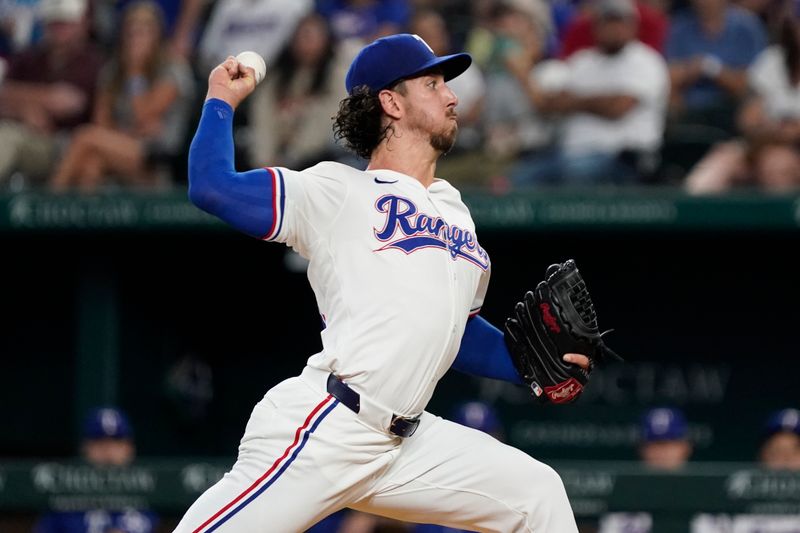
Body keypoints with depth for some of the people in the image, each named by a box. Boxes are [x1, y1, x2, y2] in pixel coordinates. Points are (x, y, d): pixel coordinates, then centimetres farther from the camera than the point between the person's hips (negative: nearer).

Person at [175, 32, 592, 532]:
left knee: (537, 493, 6)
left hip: (404, 447, 7)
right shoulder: (338, 191, 1)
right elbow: (212, 187, -9)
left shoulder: (456, 213, 23)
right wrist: (222, 101, 2)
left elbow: (460, 329, 32)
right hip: (319, 433, -7)